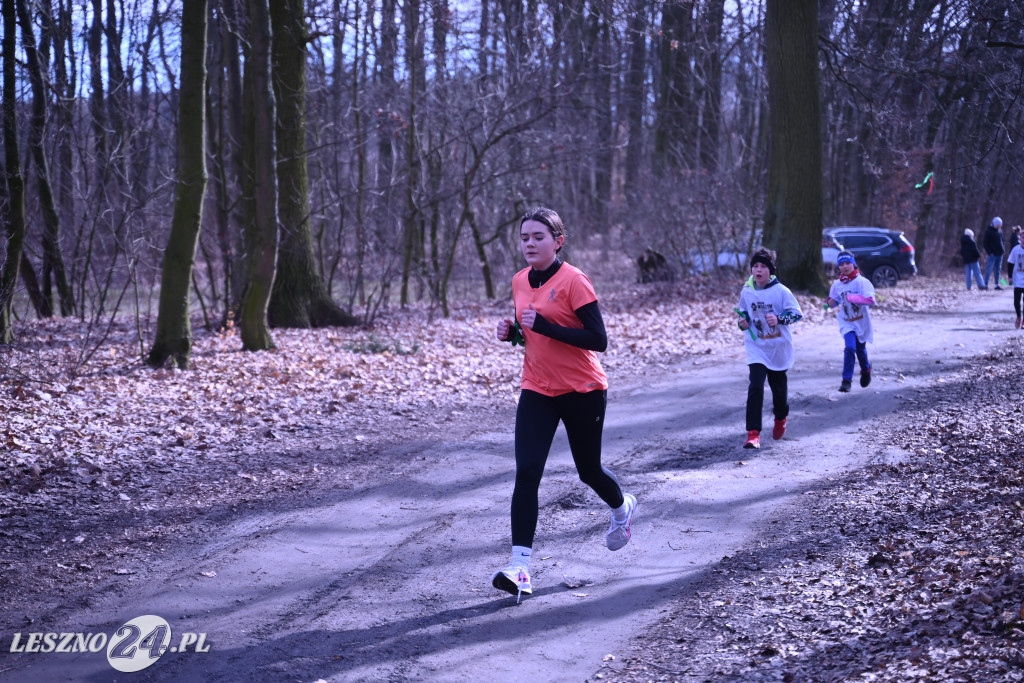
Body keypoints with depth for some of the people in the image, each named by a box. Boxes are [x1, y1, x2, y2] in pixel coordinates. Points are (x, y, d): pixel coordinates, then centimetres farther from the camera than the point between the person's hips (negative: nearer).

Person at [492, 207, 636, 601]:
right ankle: (520, 569, -15)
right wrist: (512, 332, -2)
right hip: (537, 391, 5)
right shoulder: (520, 282, 5)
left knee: (589, 471, 13)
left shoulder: (573, 281, -16)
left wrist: (544, 326, -27)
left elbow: (599, 340, -20)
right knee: (526, 473, -12)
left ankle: (622, 508, 49)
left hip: (582, 391, -4)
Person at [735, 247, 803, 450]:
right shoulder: (746, 292, 0)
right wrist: (743, 323, -6)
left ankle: (781, 418, 47)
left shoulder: (781, 291, -10)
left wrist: (779, 319, -24)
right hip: (756, 347, 1)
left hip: (778, 348, -1)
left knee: (779, 386, 15)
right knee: (755, 387, -15)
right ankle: (753, 433, -16)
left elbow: (797, 313, -8)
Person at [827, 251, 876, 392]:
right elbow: (833, 301, 14)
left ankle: (866, 369, 50)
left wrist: (850, 297, -34)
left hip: (861, 321, -1)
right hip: (846, 323, 1)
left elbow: (870, 299, -28)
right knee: (850, 348, -21)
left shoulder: (862, 282, -14)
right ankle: (846, 380, -17)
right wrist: (831, 303, -11)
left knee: (860, 349, 18)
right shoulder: (836, 285, -2)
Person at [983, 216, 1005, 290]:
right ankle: (986, 284, -4)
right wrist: (989, 252, -14)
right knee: (989, 269, -7)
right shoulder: (989, 231, -11)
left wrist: (1002, 249, 9)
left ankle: (997, 285, 14)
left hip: (999, 253, 7)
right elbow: (984, 243, -11)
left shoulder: (999, 230, 10)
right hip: (993, 254, -7)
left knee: (998, 270, 9)